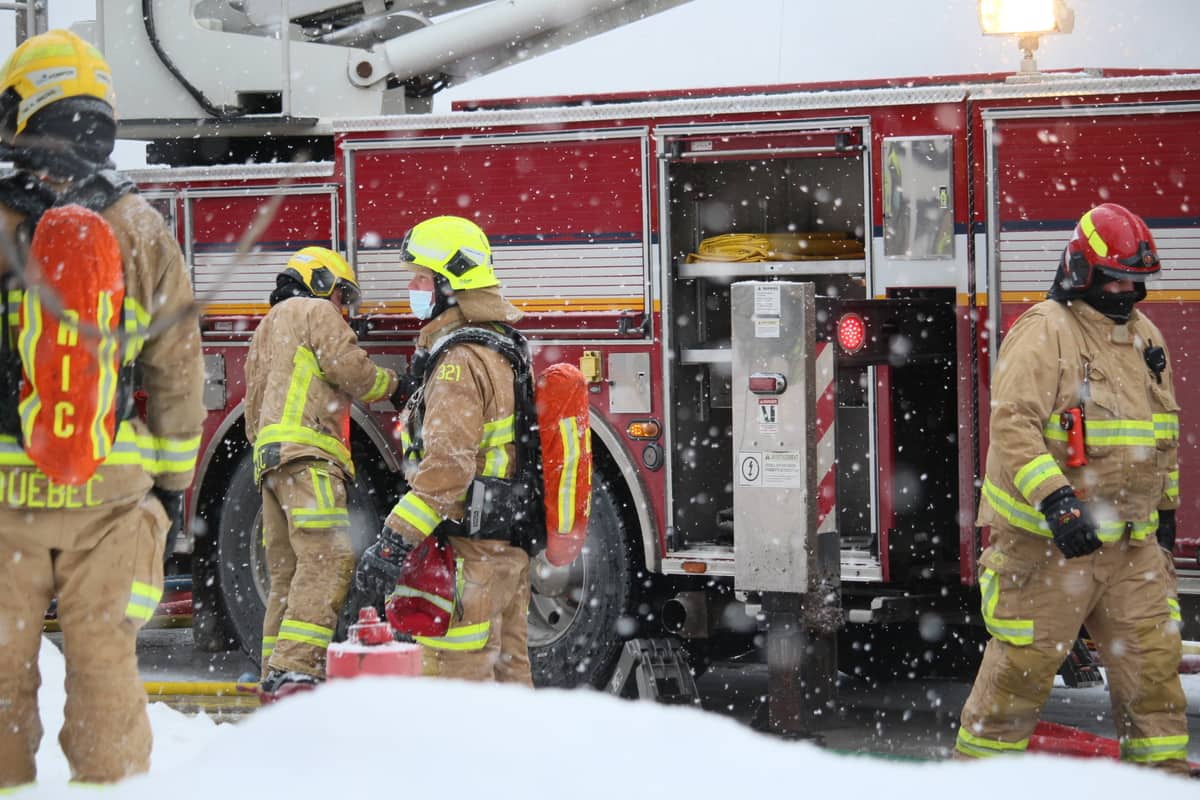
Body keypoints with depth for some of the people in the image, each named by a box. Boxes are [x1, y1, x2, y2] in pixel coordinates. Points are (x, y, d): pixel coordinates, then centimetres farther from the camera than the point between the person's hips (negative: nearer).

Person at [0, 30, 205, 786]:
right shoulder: (143, 231, -2)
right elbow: (179, 369, 1)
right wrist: (174, 479, 7)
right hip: (113, 489, 1)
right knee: (104, 655, 5)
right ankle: (112, 787, 10)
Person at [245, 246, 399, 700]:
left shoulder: (266, 328, 34)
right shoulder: (316, 312, 6)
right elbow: (350, 369, -4)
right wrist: (391, 383, 13)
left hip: (269, 458, 10)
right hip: (306, 454, -10)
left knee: (289, 571, 9)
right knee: (327, 560, -19)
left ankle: (275, 677, 6)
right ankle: (295, 671, -30)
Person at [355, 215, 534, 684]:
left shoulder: (460, 362, -17)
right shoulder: (503, 350, 16)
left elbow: (447, 465, -26)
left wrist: (394, 542, -27)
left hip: (468, 555, -10)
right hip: (509, 548, 10)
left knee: (458, 681, -8)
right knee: (507, 672, 13)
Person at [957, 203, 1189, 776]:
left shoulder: (1144, 335, 14)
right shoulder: (1044, 332, -12)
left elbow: (1161, 429, 26)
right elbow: (1012, 424, -22)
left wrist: (1165, 503, 26)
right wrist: (1054, 499, -30)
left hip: (1130, 540, 7)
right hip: (1048, 538, -7)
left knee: (1152, 650, 5)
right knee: (1025, 660, 0)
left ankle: (1160, 760, 14)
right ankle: (982, 761, 13)